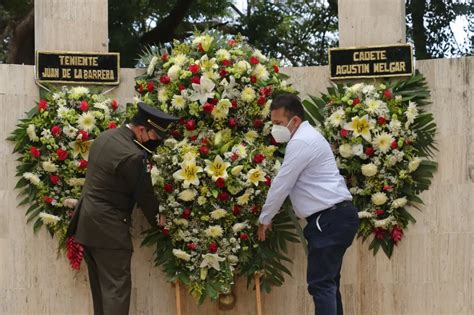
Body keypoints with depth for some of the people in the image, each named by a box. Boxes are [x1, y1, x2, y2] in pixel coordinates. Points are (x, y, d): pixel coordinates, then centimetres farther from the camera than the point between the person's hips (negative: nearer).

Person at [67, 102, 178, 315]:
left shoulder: (105, 137, 7)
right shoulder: (133, 156, -21)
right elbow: (145, 197, -11)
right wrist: (161, 224, 4)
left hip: (86, 222, 9)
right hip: (107, 227, -9)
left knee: (100, 286, 14)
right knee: (117, 288, -7)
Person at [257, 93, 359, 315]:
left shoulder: (301, 142, -13)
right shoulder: (307, 137, 20)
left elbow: (281, 185, -10)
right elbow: (287, 184, 24)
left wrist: (264, 219, 2)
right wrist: (270, 215, 23)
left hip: (330, 219, -11)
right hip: (334, 217, 11)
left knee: (320, 284, -14)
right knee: (328, 282, 12)